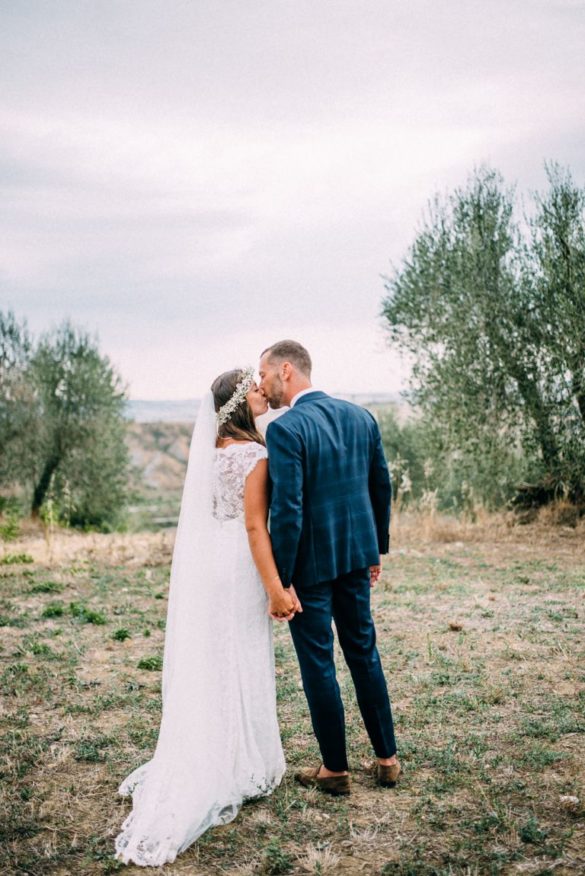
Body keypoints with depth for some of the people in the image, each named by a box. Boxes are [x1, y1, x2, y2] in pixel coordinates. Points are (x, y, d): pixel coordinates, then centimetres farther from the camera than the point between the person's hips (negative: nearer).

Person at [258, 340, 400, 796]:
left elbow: (287, 509, -21)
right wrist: (376, 550, 19)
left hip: (310, 563, -7)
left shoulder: (286, 429, -18)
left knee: (318, 664, 8)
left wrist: (279, 580, -14)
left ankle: (335, 769, 21)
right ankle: (387, 758, 28)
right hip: (355, 555, 7)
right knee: (364, 653, 18)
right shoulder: (360, 416, 3)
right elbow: (382, 486, 9)